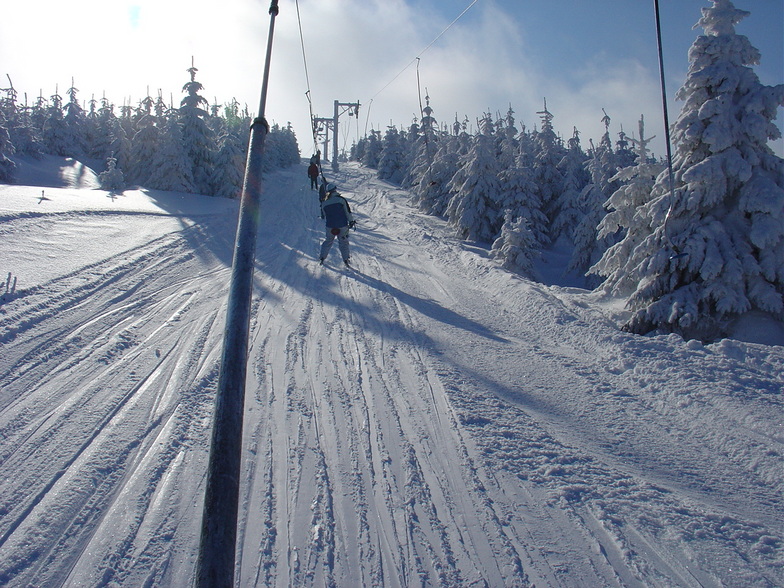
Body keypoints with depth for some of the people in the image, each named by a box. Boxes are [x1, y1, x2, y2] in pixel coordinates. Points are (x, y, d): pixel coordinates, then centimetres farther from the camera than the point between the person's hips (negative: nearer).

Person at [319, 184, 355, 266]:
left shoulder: (324, 203, 0)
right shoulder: (341, 199, -9)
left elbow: (323, 217, 10)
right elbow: (348, 211, -7)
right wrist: (351, 221, 3)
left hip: (330, 226, 2)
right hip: (342, 226, -2)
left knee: (328, 241, 19)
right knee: (343, 242, 11)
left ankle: (322, 257, 20)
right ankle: (346, 259, 14)